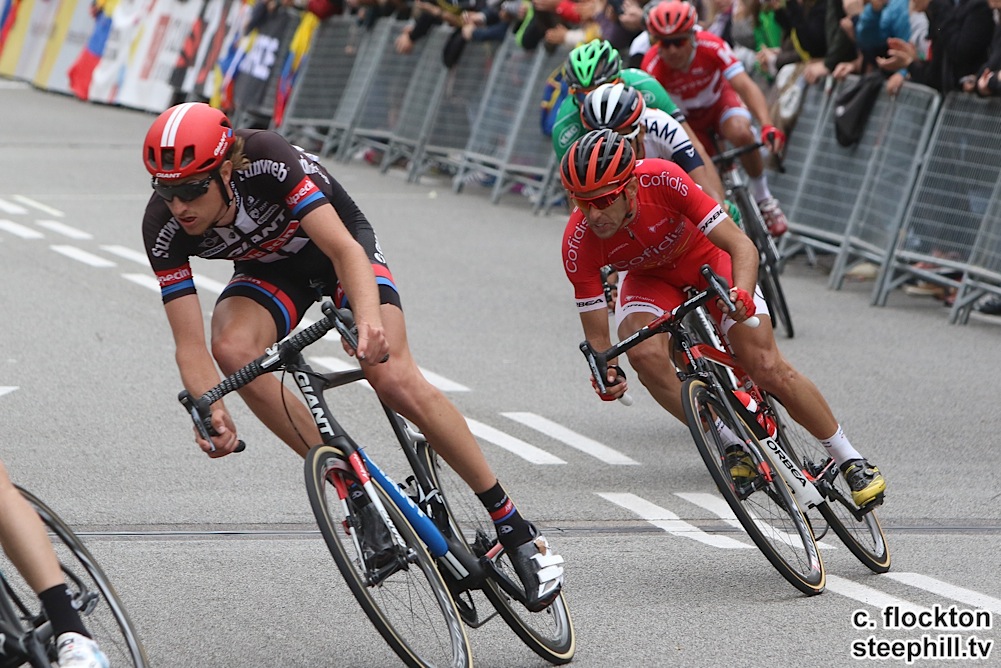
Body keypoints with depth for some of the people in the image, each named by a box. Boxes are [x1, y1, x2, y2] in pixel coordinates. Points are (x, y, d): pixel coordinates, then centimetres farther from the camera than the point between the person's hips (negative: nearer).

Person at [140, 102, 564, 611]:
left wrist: (368, 318, -60)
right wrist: (212, 412, -44)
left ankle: (515, 529, -12)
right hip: (270, 271, 3)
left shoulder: (267, 161, -36)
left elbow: (344, 249, -41)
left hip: (337, 244, -3)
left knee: (394, 379, -24)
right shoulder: (164, 226, -25)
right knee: (233, 350, -30)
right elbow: (189, 344, -26)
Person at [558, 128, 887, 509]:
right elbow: (596, 334, -23)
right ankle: (736, 449, -11)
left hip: (708, 261, -2)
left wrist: (741, 294, -52)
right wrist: (604, 373, -42)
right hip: (650, 279, 2)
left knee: (768, 368, -14)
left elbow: (741, 245, -34)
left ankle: (851, 461, 4)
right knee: (646, 354, -29)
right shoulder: (578, 242, -30)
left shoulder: (662, 180, -37)